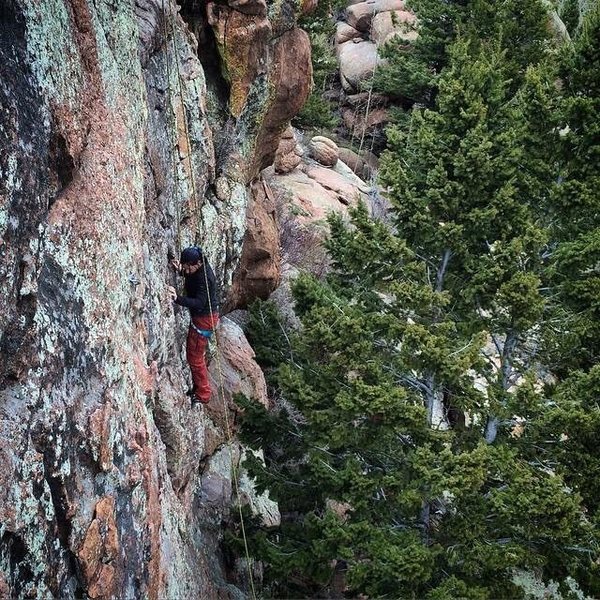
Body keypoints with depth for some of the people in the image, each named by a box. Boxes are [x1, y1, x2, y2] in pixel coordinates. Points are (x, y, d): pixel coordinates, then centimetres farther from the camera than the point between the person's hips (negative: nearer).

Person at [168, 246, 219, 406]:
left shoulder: (204, 277, -31)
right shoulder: (197, 269, -3)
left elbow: (199, 303, -37)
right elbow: (190, 277, 18)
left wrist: (178, 299, -49)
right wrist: (180, 271, -1)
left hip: (204, 319, -10)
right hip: (199, 316, 10)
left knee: (195, 357, 0)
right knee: (196, 353, 23)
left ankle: (203, 395, 14)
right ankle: (198, 387, 39)